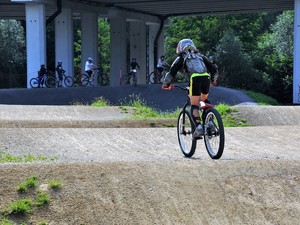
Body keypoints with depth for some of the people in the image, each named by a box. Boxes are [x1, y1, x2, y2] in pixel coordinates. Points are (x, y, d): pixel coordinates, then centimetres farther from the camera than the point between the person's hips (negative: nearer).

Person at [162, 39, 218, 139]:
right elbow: (214, 71, 28)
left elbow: (171, 73, 15)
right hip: (206, 78, 4)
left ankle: (199, 127, -18)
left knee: (194, 105, 1)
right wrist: (213, 81, 46)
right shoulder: (201, 56, 31)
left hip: (195, 79, -4)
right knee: (204, 100, 28)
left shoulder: (181, 58, 22)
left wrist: (165, 84, 31)